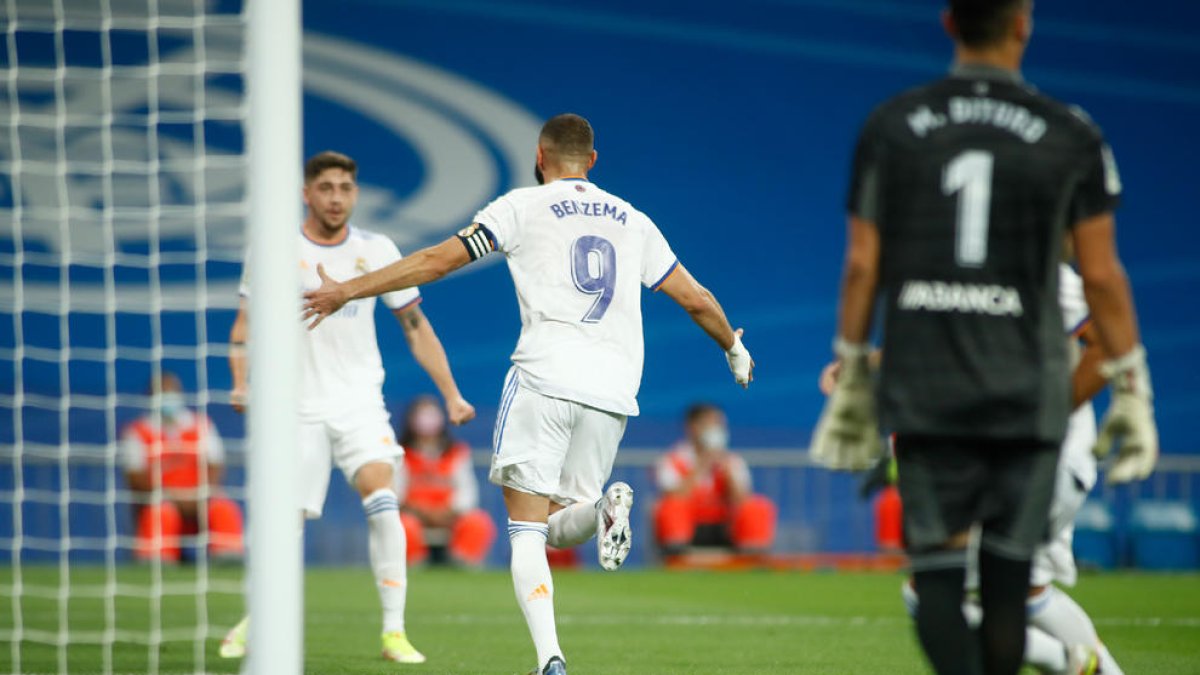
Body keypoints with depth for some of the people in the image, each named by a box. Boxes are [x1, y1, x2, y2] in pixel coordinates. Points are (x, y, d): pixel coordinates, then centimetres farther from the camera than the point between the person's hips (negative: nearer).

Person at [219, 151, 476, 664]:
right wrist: (242, 383, -10)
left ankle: (394, 631, -18)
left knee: (381, 499, -21)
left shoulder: (377, 251, 1)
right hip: (298, 406, 0)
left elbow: (415, 326, 9)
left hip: (359, 400, 0)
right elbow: (245, 325, 7)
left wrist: (451, 395, 6)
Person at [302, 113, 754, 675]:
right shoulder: (632, 221, 19)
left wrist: (346, 291, 8)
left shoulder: (523, 206, 7)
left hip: (544, 378, -4)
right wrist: (735, 350, 42)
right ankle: (605, 509, -20)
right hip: (613, 392, 4)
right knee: (558, 528, 15)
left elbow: (437, 261, 2)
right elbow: (694, 298, 24)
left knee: (526, 532, -3)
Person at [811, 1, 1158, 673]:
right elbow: (1101, 273, 0)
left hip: (923, 390, 1)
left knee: (938, 571, -1)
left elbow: (863, 265, 5)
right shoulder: (1070, 137, -1)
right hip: (1026, 391, -1)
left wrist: (851, 378, 15)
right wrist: (1131, 388, 7)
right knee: (1007, 579, 7)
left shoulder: (890, 128, 3)